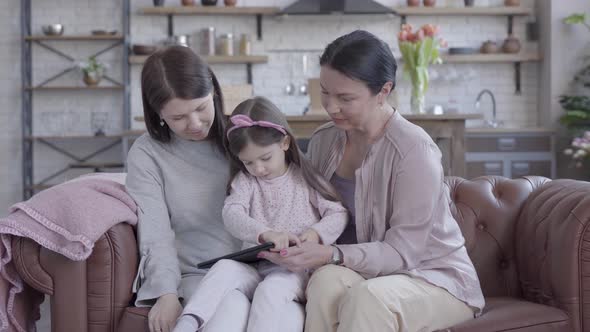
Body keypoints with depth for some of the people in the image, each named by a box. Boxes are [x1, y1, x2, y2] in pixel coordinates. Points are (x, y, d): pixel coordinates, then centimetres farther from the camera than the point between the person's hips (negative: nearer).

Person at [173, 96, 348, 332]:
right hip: (254, 267, 3)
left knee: (271, 289, -33)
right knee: (224, 268, -27)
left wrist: (317, 233, -18)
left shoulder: (306, 179, 5)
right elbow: (232, 214, -10)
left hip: (295, 268, -3)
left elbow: (338, 213, 6)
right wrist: (265, 233, -30)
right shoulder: (244, 181, 9)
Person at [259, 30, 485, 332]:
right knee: (327, 279, -30)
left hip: (435, 277, -5)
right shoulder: (323, 140, 1)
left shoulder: (413, 149, -19)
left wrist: (331, 256, -33)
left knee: (367, 297, -37)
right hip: (367, 271, 5)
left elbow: (402, 252, -19)